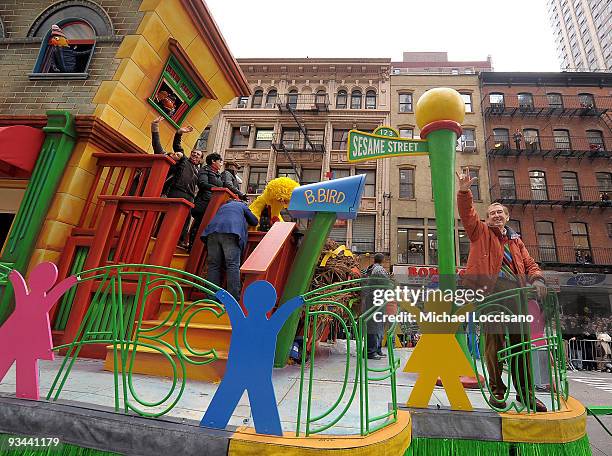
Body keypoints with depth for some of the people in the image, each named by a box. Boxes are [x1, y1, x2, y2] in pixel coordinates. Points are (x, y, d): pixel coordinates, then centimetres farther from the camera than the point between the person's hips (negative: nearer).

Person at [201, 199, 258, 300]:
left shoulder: (223, 206, 40)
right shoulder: (242, 206, 29)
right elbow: (254, 222, 30)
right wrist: (245, 221, 52)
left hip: (212, 231, 4)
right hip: (231, 232, -4)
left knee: (213, 264, 4)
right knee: (233, 265, -9)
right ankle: (234, 298, -15)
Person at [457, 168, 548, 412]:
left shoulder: (515, 240, 24)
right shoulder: (481, 232, 10)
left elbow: (529, 263, 22)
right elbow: (467, 214, -3)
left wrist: (536, 279, 1)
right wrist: (464, 191, -17)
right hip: (491, 293, -4)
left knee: (520, 343, 8)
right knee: (493, 343, -2)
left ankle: (525, 392, 22)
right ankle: (496, 390, 13)